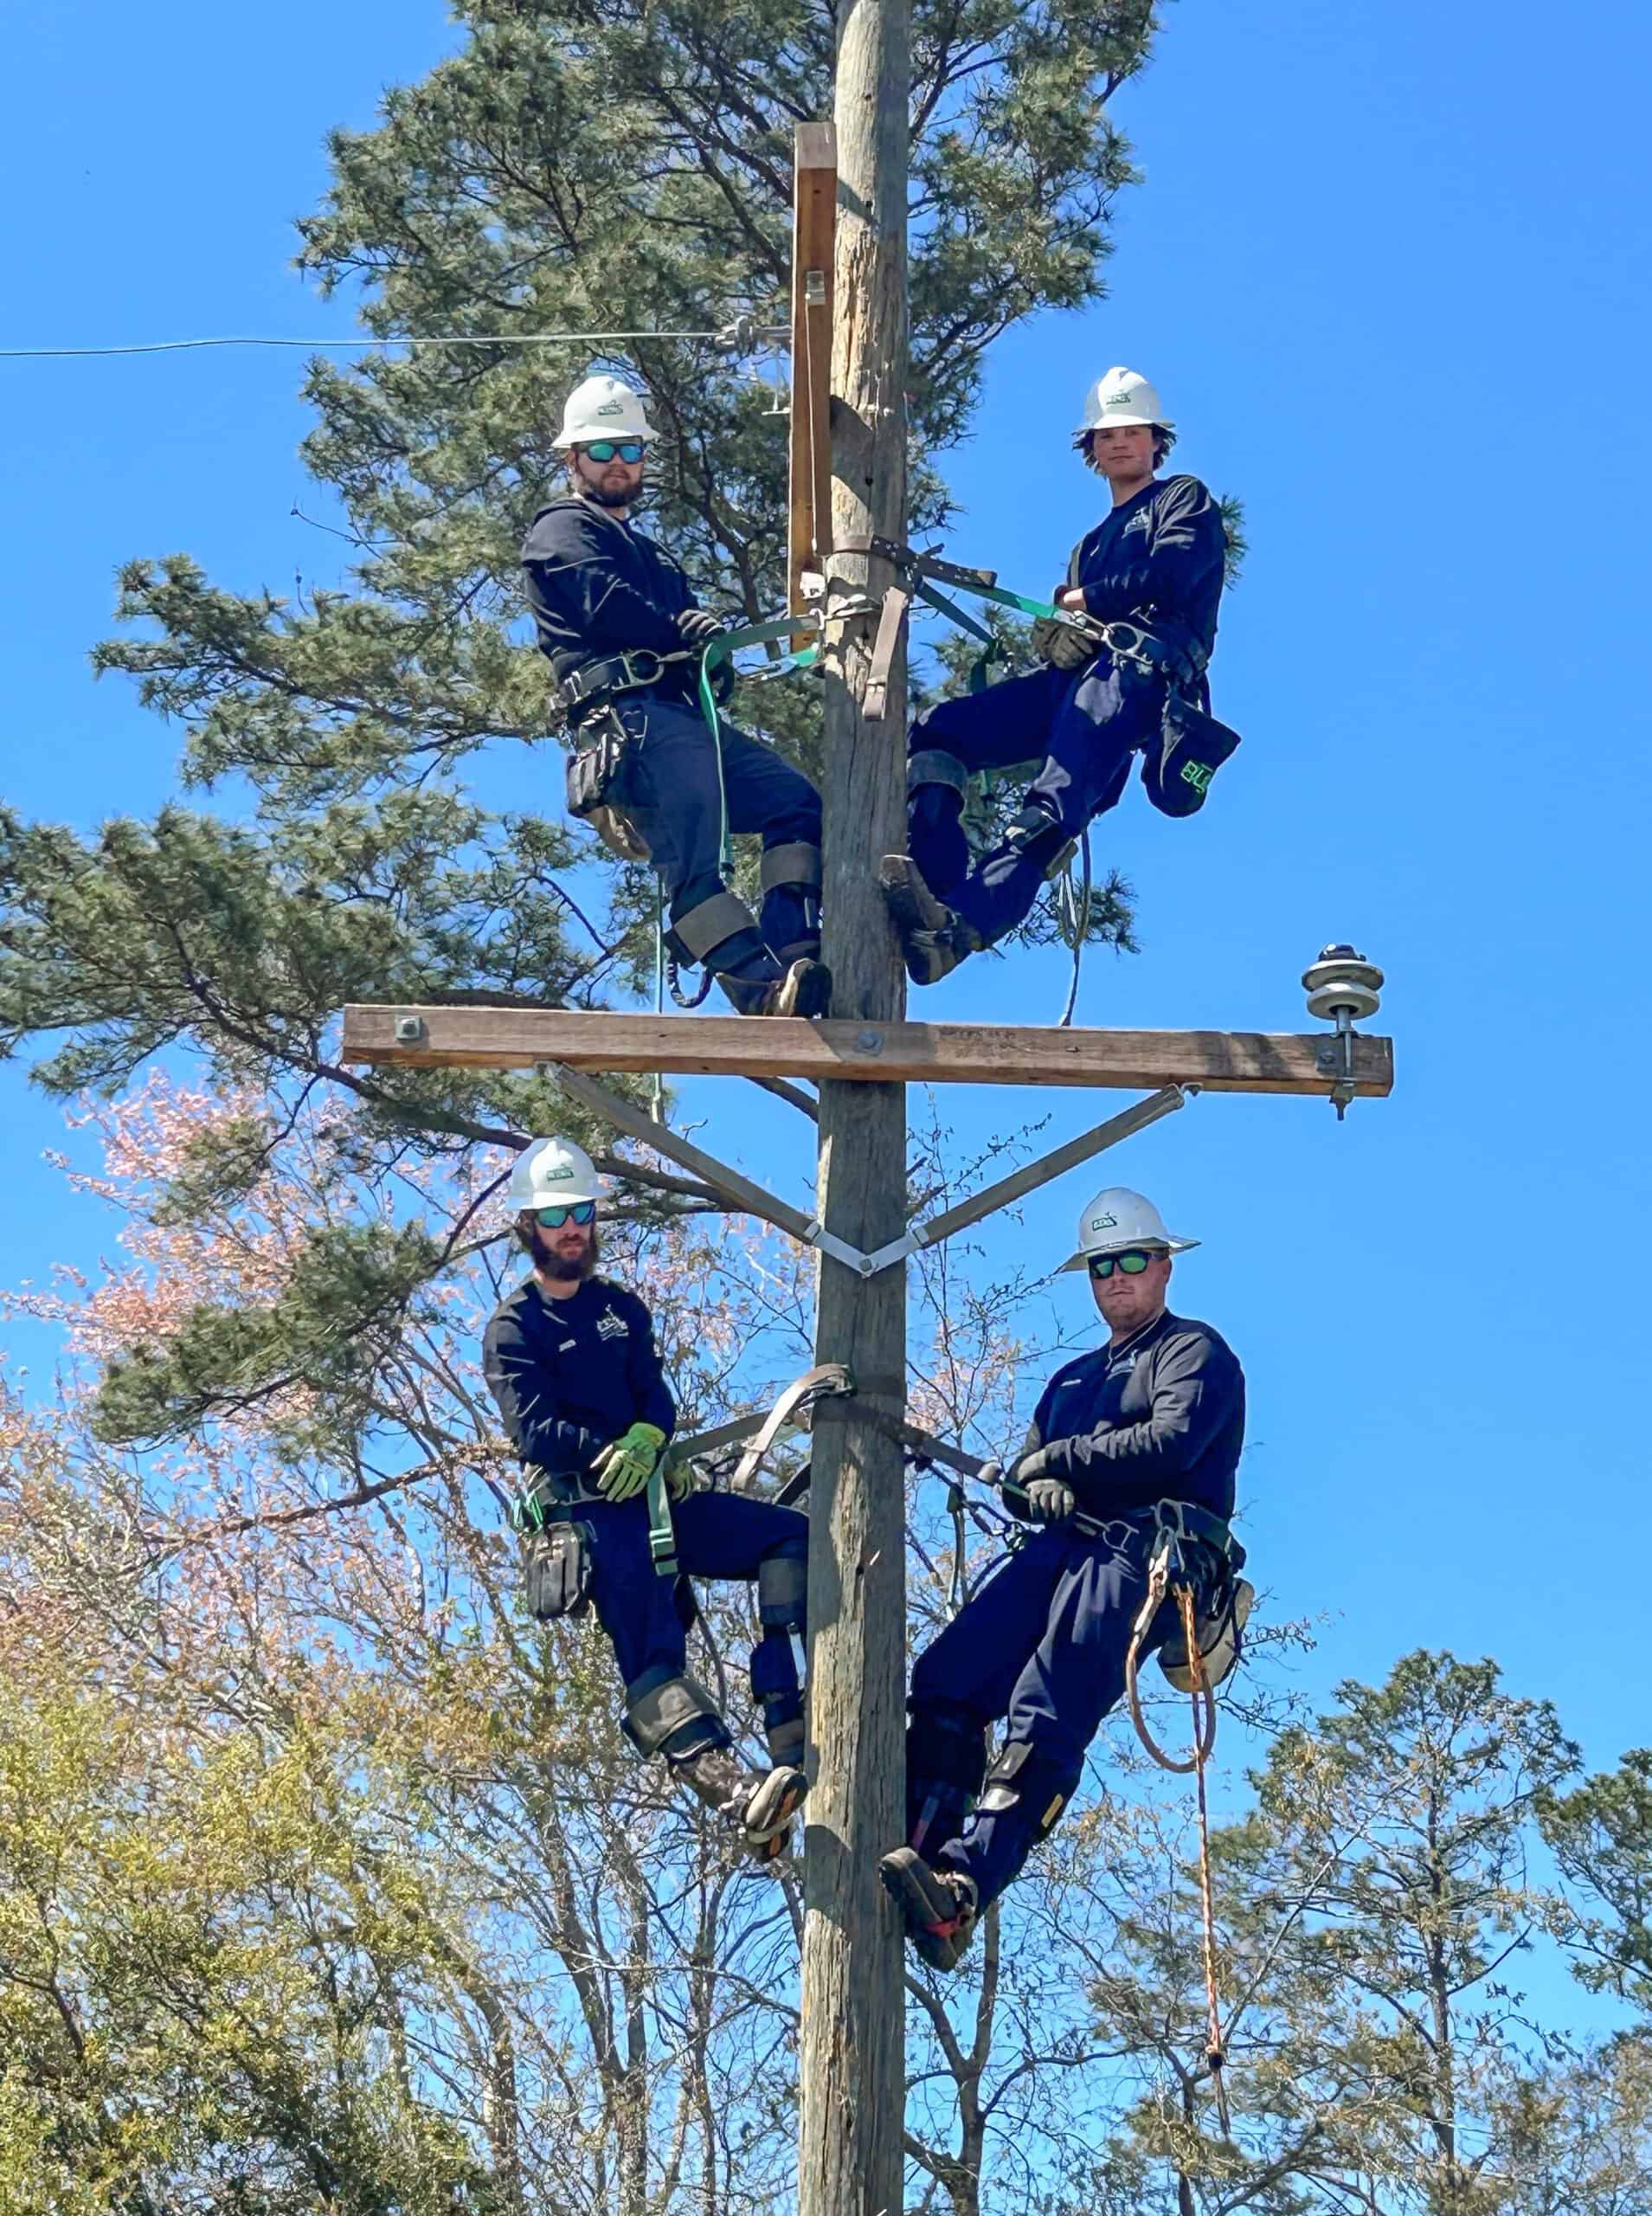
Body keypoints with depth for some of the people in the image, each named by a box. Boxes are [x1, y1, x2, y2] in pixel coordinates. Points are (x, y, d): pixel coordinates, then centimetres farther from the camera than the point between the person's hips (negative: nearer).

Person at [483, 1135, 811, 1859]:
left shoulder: (620, 1307, 19)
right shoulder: (513, 1329, 2)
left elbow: (657, 1397, 5)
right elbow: (536, 1433, -10)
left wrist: (646, 1440, -18)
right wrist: (612, 1454, -23)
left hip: (656, 1498, 6)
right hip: (587, 1511, -6)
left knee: (791, 1537, -11)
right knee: (652, 1658, -22)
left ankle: (790, 1736, -20)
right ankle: (739, 1794, -41)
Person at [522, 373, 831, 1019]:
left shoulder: (647, 552, 37)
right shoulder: (562, 530, 11)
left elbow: (687, 621, 24)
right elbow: (605, 602, -9)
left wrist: (706, 634, -1)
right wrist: (678, 631, 3)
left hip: (682, 714, 9)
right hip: (630, 714, -9)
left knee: (796, 801, -7)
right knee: (692, 862, -23)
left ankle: (793, 956, -21)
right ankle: (762, 986, -39)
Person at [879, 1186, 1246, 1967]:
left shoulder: (1195, 1350, 12)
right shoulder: (1074, 1379, 34)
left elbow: (1171, 1443, -8)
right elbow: (1024, 1474, 24)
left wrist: (1060, 1460, 0)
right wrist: (1038, 1490, -1)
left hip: (1151, 1554, -7)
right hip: (1066, 1544, 7)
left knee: (1045, 1718, -28)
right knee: (942, 1682, -20)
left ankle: (960, 1893, -44)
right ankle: (917, 1850, -30)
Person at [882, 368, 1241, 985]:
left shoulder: (1185, 500, 19)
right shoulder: (1089, 546, 39)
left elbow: (1169, 574, -2)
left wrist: (1081, 601, 5)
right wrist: (1052, 635, 1)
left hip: (1140, 673, -8)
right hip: (1072, 678, 8)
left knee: (1053, 806, -31)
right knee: (934, 735, -14)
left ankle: (958, 929, -53)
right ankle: (941, 896, -33)